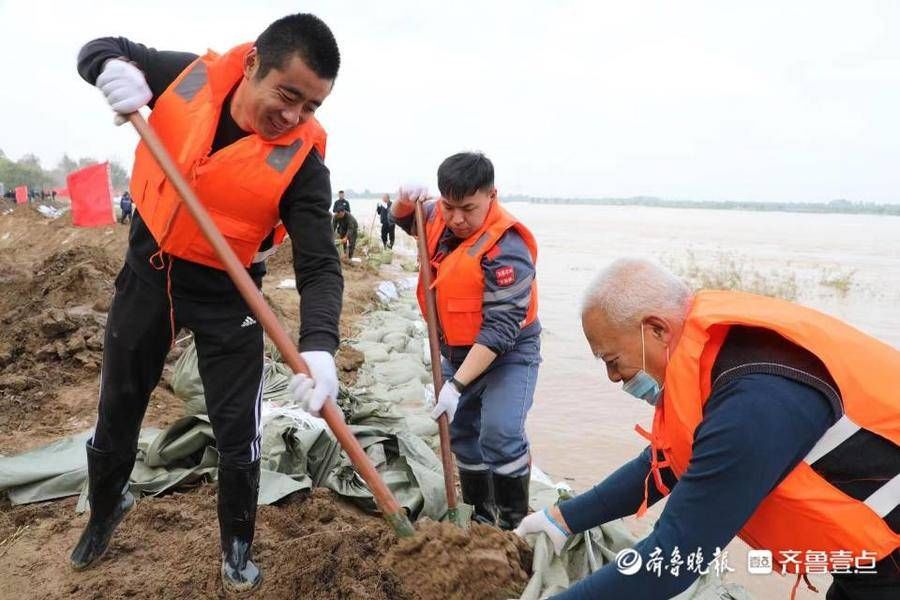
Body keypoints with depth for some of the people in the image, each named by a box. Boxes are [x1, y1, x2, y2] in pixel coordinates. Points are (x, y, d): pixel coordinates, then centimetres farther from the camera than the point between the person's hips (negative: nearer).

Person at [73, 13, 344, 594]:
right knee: (118, 409, 19)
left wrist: (319, 345, -43)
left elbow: (320, 265, -26)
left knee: (238, 429, 0)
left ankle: (237, 547, 27)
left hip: (225, 292, -3)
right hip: (147, 269, 3)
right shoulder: (191, 75, -13)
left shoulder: (301, 159, -21)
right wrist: (115, 65, -21)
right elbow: (99, 49, 5)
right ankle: (106, 505, 49)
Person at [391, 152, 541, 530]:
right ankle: (481, 515, 35)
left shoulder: (507, 249, -29)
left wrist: (457, 385, -33)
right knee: (461, 431, 16)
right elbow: (403, 221, 17)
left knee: (500, 434, -23)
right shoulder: (439, 217, -6)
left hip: (507, 353, -8)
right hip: (458, 350, 8)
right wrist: (404, 204, -8)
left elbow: (499, 331, -32)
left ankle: (512, 524, -2)